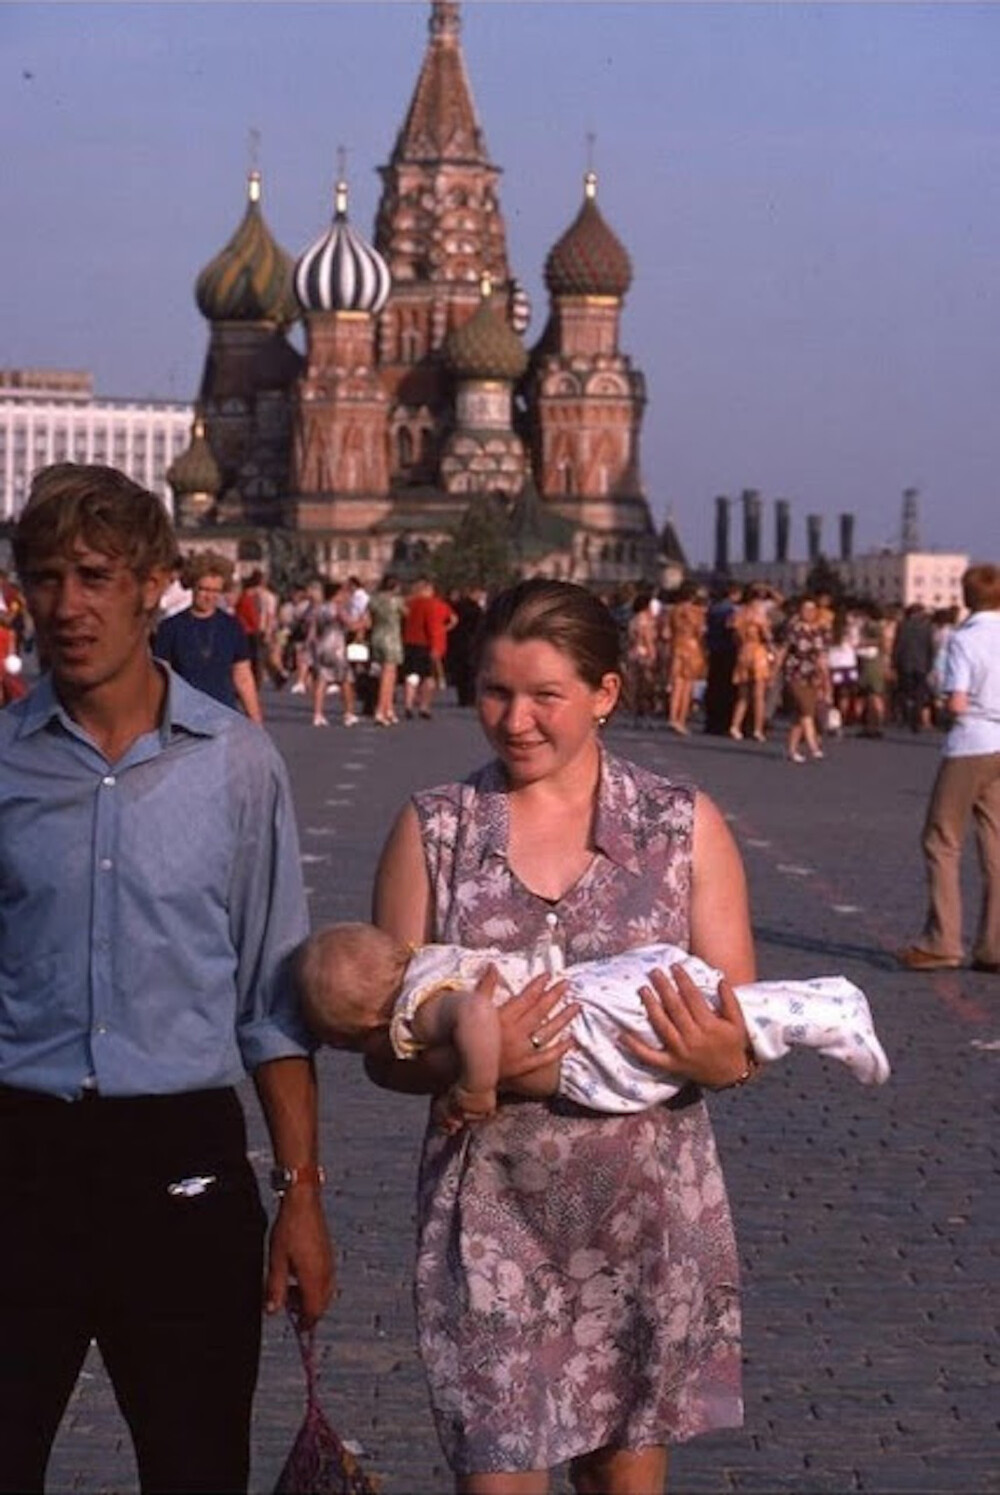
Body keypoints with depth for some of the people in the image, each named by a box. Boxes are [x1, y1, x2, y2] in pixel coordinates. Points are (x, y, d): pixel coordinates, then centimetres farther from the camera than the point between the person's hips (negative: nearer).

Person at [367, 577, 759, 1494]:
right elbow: (385, 1050, 2)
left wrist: (723, 1059, -20)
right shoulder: (432, 830, 2)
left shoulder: (685, 825, 2)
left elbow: (743, 1032, 3)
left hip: (650, 1204, 1)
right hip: (492, 1205, 0)